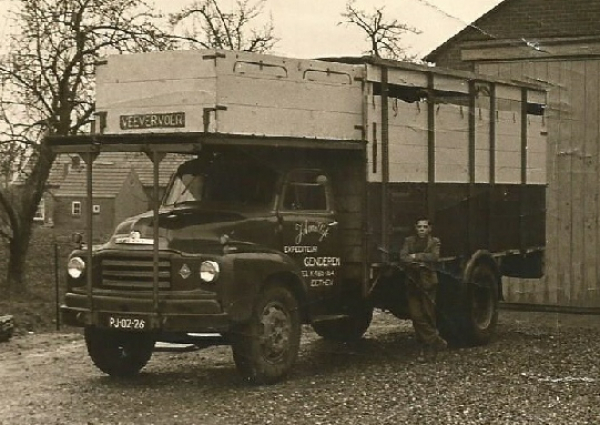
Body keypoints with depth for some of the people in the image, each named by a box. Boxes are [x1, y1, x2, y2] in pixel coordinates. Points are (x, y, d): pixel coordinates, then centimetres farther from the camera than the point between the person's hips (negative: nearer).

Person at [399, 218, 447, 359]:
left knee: (428, 315, -2)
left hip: (428, 282, -3)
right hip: (412, 282, 3)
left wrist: (416, 256, -13)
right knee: (416, 315, -3)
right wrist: (415, 263, -20)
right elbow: (402, 258, -3)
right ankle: (436, 342, 6)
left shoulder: (434, 242, 5)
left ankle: (430, 347, 11)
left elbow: (434, 256, -14)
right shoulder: (409, 241, 10)